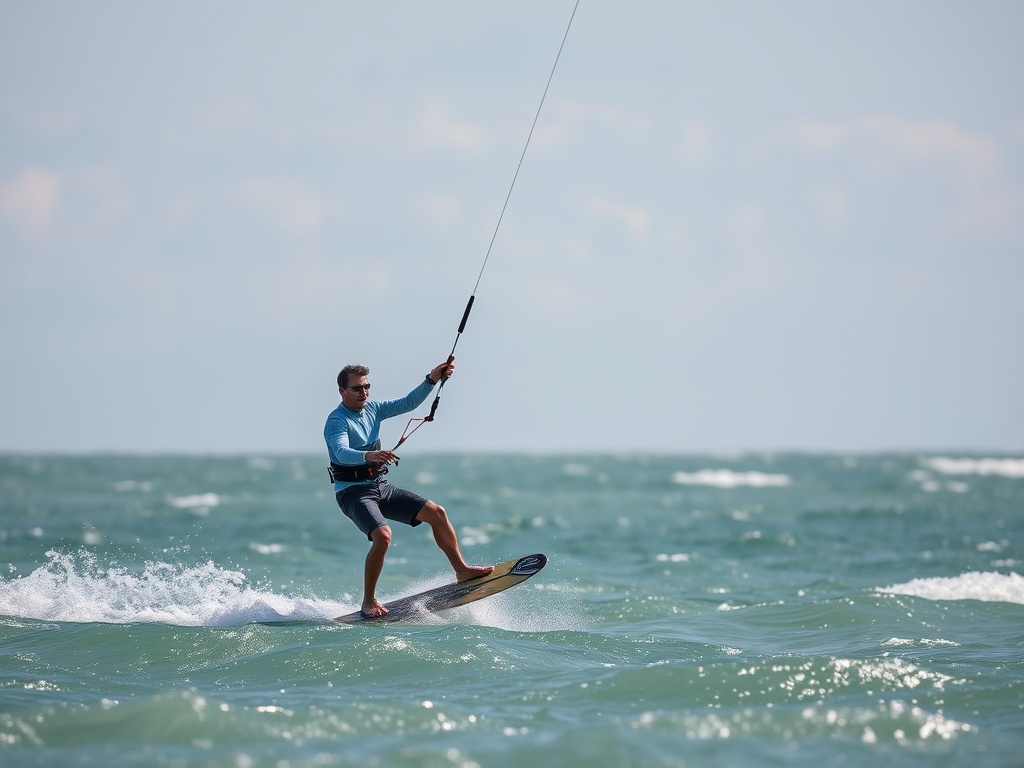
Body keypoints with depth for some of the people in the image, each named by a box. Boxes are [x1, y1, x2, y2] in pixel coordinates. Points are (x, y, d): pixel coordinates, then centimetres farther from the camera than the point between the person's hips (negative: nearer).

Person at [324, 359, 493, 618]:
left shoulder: (373, 409, 8)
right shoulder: (336, 421, -15)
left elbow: (408, 403, 9)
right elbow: (341, 452, -33)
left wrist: (432, 379, -5)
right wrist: (369, 455, -52)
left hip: (380, 487, 8)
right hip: (353, 492, -8)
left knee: (436, 513, 0)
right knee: (382, 535, -30)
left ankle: (461, 570, 12)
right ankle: (368, 602, -19)